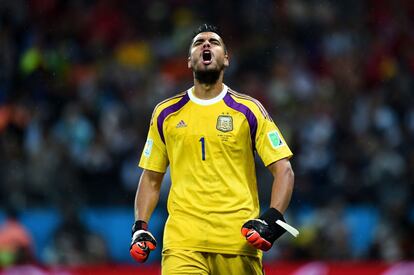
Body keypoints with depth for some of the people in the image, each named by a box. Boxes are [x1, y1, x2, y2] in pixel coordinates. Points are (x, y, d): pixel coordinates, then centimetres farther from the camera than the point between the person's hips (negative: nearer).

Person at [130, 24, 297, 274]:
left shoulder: (249, 110, 7)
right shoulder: (166, 113, 13)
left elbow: (283, 170, 4)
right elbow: (151, 178, 19)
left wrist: (272, 220, -11)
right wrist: (140, 227, 6)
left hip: (239, 241, 0)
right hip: (183, 240, 0)